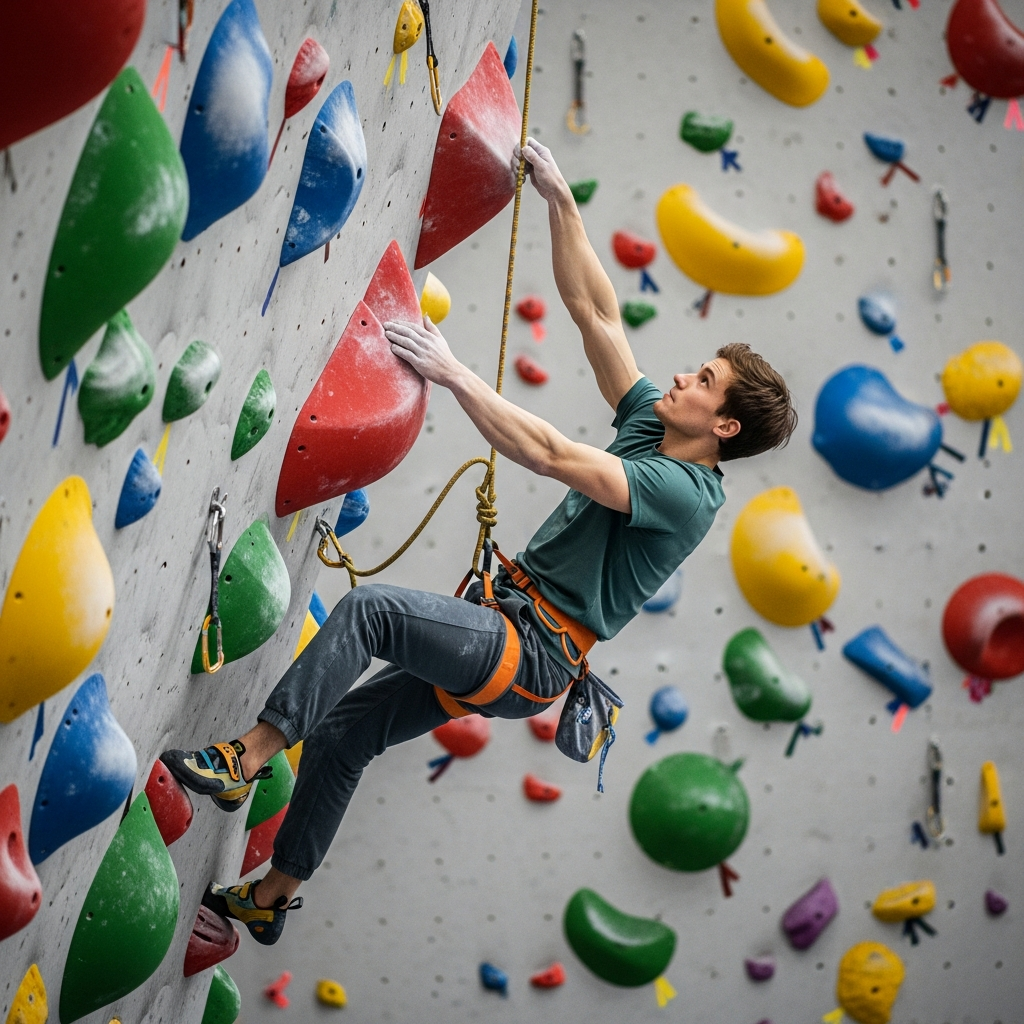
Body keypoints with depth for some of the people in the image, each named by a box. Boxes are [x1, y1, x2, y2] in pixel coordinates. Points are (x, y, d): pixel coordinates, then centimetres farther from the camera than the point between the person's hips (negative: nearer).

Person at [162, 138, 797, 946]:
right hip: (505, 625, 9)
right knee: (341, 733, 9)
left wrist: (453, 373, -22)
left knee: (367, 608, -28)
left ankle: (247, 759, -24)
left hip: (530, 652, -9)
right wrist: (560, 200, 6)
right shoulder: (649, 426, 11)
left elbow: (548, 455, -25)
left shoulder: (688, 495, -16)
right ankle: (273, 897, 22)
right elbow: (594, 312, 11)